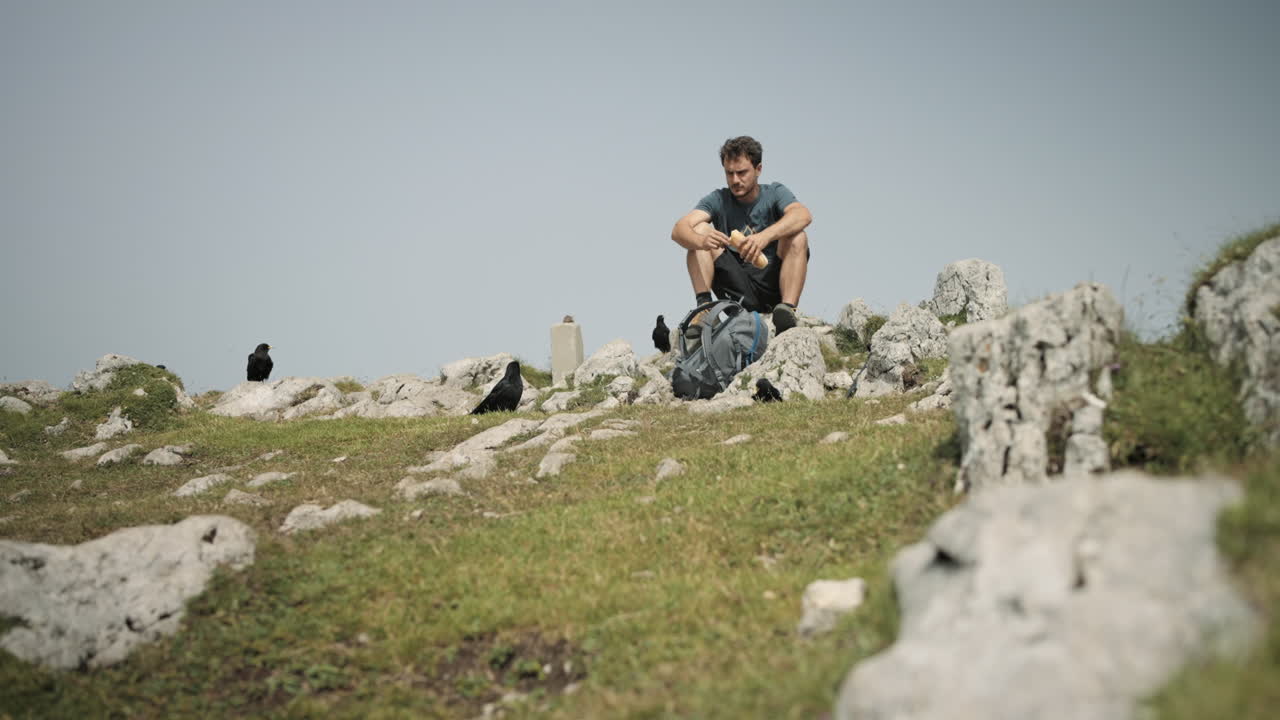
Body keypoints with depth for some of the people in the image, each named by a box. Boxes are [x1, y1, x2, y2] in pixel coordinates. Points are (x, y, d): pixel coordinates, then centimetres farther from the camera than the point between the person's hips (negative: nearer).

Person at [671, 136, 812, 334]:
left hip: (772, 286, -1)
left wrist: (765, 236, -42)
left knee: (797, 238, -24)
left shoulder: (774, 193, 1)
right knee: (699, 230, -12)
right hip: (736, 290, 1)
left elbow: (803, 215, -23)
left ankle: (787, 310, -36)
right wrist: (701, 241, -39)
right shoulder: (718, 200, 4)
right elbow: (679, 230, -13)